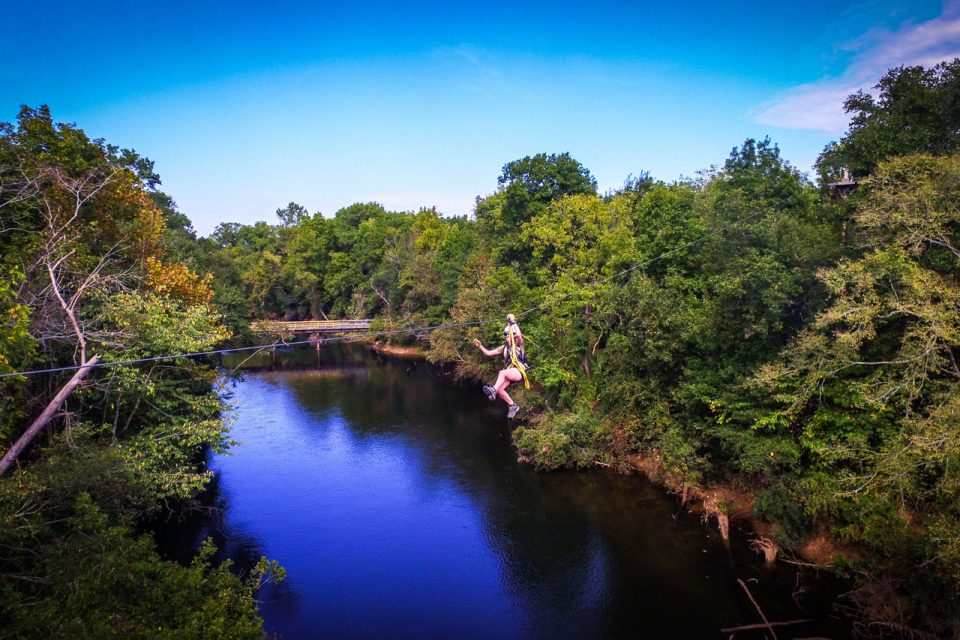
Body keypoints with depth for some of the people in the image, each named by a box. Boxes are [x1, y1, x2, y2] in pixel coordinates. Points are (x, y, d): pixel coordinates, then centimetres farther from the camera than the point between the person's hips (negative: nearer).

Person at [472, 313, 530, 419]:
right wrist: (480, 346, 7)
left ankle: (493, 390, -46)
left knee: (502, 372, -34)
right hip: (509, 373, 7)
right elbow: (488, 353, 20)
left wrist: (513, 323, -18)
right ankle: (512, 405, 4)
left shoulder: (519, 345, -1)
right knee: (500, 389, -15)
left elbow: (519, 335, -25)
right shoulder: (504, 347, 16)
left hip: (519, 372, -7)